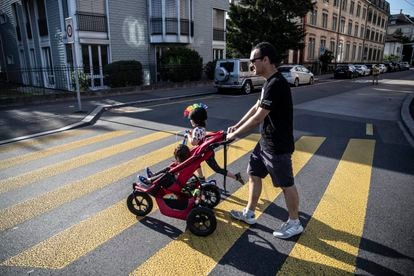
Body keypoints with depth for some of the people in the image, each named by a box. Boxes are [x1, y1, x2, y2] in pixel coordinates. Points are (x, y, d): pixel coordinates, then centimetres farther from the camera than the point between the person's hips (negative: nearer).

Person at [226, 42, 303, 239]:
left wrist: (235, 133, -14)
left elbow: (258, 117, -24)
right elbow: (255, 108, 16)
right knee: (254, 174, 16)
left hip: (278, 146, -10)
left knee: (286, 184, 6)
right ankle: (249, 213, 33)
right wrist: (236, 126, 12)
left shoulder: (276, 85, -24)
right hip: (265, 142, 10)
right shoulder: (269, 82, 9)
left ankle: (294, 224, 25)